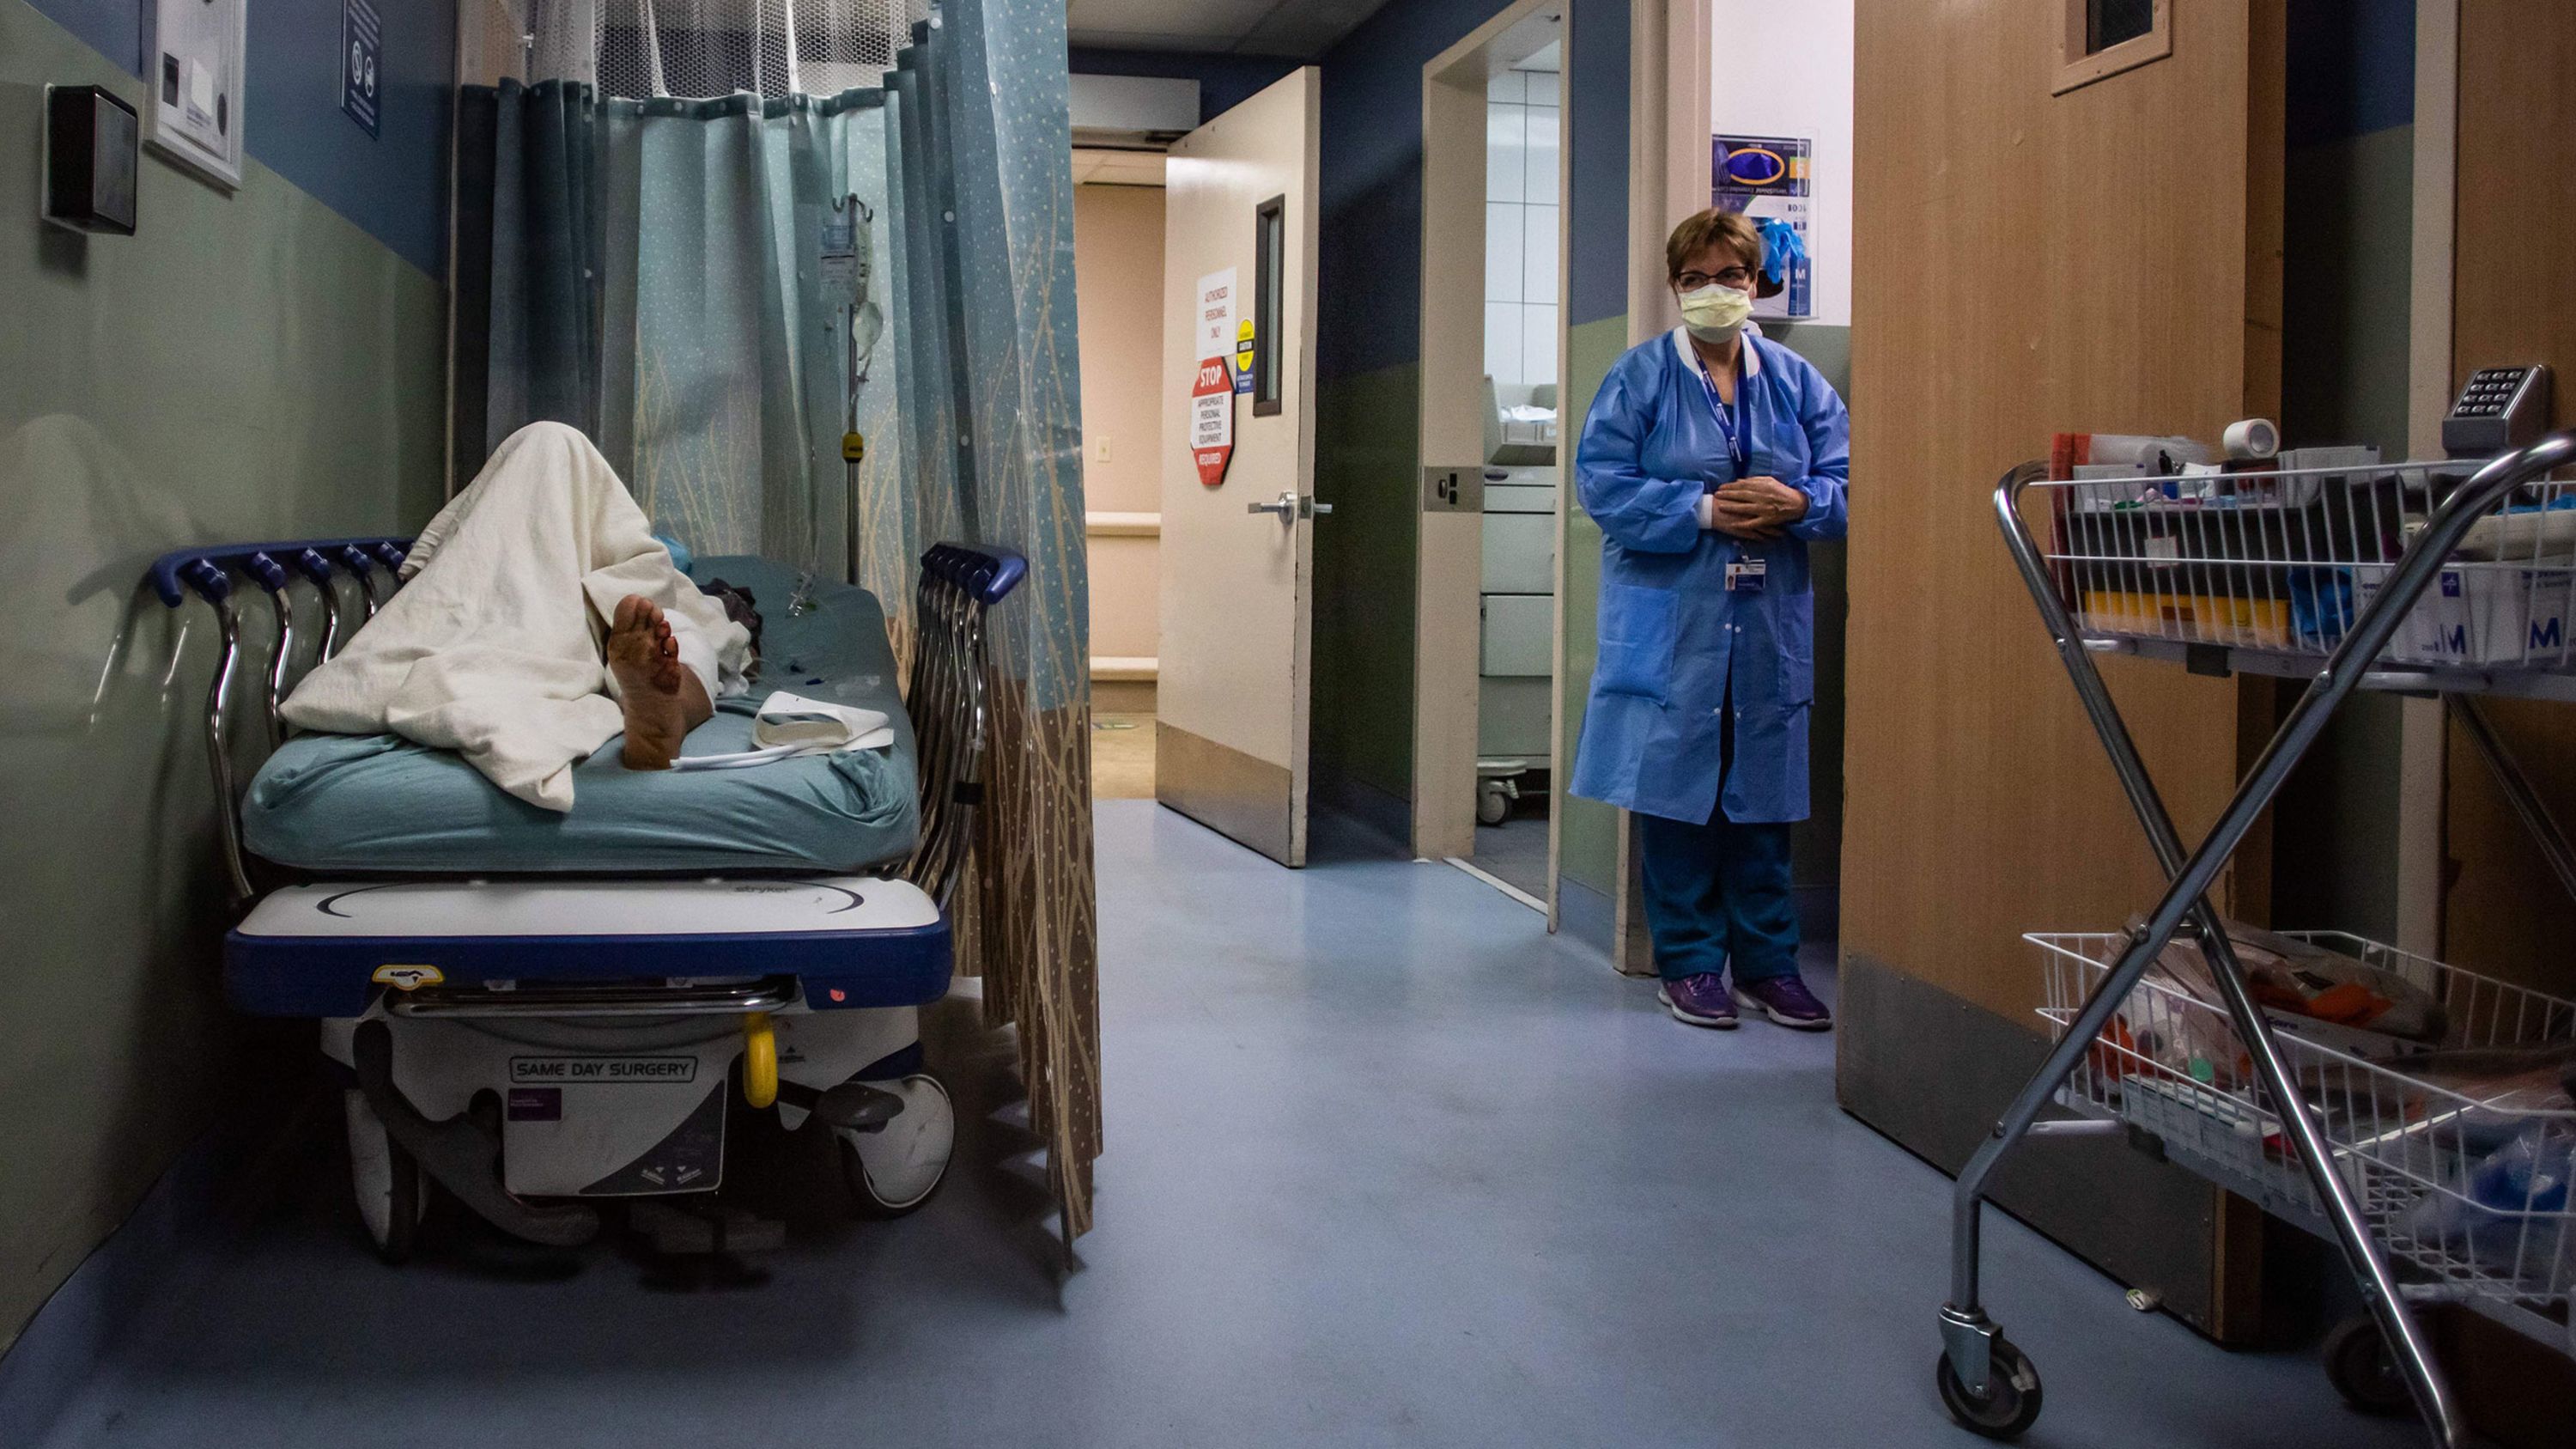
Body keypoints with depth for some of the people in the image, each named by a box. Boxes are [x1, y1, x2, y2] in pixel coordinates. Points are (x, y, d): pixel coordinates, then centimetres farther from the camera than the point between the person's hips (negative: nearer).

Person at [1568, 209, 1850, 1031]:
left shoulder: (1796, 382, 11)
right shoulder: (1640, 377, 1)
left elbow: (1846, 483, 7)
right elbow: (1602, 482, -8)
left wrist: (1797, 503, -15)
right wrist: (1704, 510, -16)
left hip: (1770, 625, 3)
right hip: (1670, 622, -3)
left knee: (1764, 794, 8)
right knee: (1676, 790, 1)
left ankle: (1767, 963, 18)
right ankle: (1688, 964, 13)